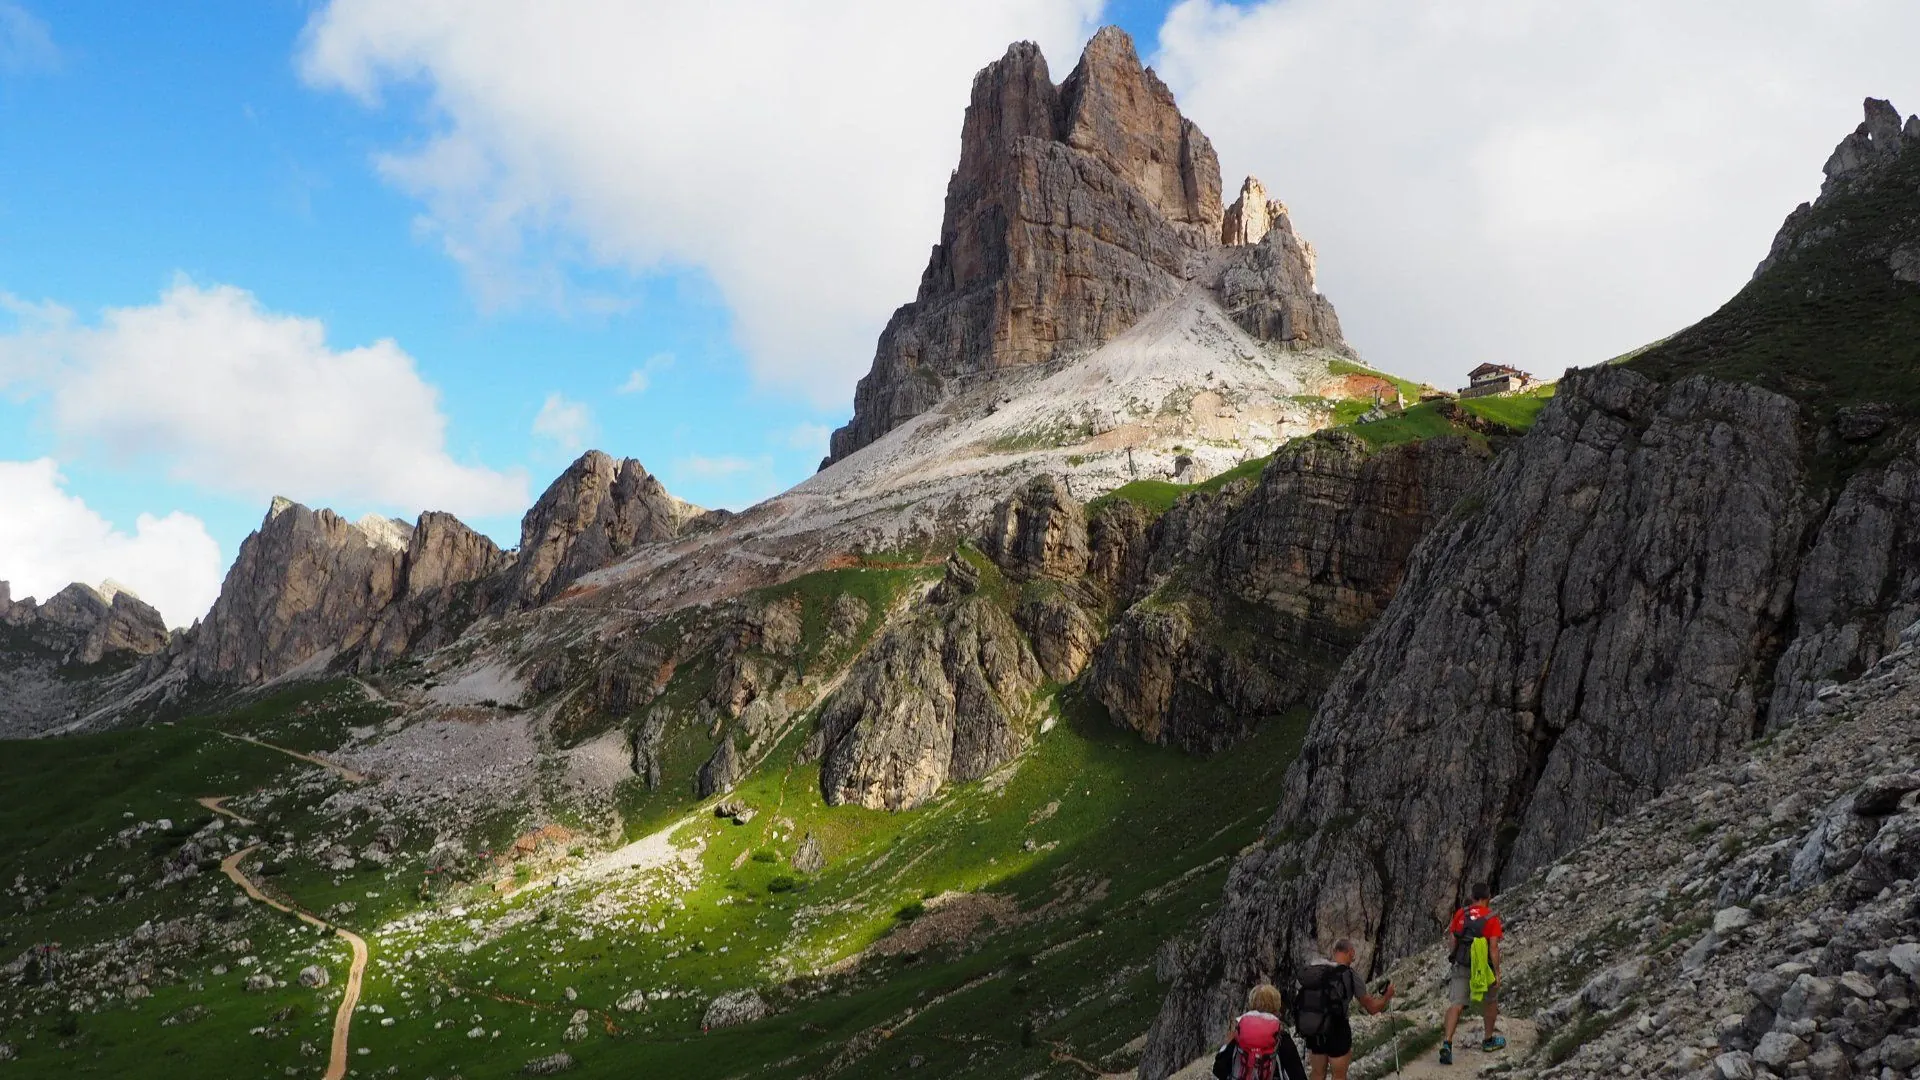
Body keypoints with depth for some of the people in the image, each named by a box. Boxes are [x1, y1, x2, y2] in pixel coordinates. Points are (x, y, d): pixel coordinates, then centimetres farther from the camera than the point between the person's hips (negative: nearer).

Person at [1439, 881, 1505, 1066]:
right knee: (1491, 1001, 23)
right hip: (1483, 967, -2)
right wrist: (1497, 973, -12)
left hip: (1462, 966, 2)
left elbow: (1452, 939, 2)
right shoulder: (1492, 918, -11)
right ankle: (1489, 1040, 36)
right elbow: (1494, 948, -16)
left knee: (1456, 1004, -2)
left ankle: (1447, 1044, -19)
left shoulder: (1461, 914, 0)